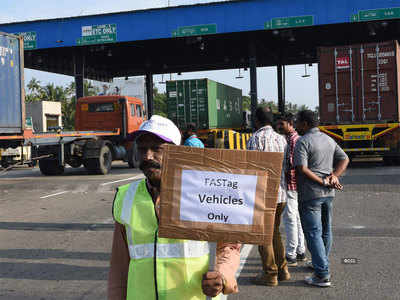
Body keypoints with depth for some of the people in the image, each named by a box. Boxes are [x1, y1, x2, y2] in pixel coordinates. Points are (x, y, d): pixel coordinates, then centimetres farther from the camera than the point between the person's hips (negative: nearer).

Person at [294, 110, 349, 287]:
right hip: (328, 193, 8)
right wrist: (333, 176, -4)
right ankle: (321, 264, 32)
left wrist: (323, 182, -16)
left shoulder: (303, 142, -12)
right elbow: (344, 159, 9)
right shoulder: (329, 140, 13)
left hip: (310, 194, -8)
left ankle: (322, 275, -7)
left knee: (313, 233, -5)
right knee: (326, 231, 18)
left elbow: (302, 169, -21)